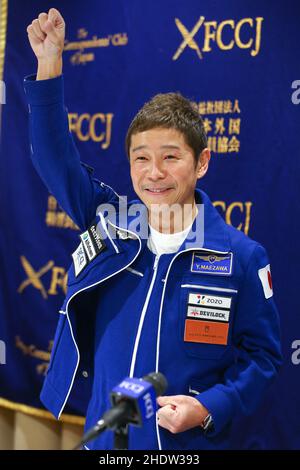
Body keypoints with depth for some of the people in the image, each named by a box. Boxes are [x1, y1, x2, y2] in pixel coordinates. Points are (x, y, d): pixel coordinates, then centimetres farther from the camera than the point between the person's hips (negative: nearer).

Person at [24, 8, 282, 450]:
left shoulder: (242, 256, -11)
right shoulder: (109, 225, -2)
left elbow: (262, 354, -5)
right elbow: (56, 157, -3)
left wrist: (209, 409, -19)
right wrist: (49, 63, -12)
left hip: (189, 443, -3)